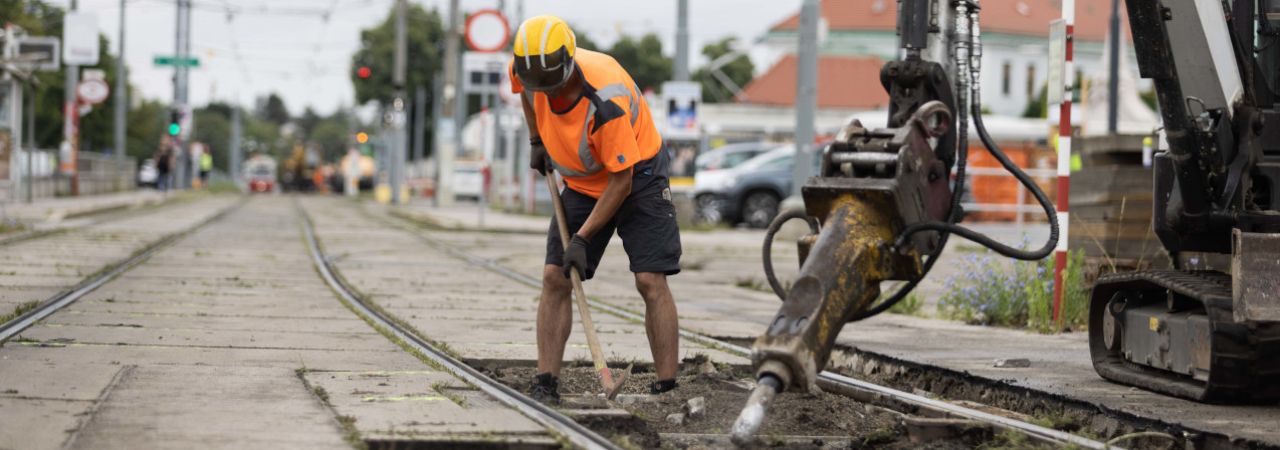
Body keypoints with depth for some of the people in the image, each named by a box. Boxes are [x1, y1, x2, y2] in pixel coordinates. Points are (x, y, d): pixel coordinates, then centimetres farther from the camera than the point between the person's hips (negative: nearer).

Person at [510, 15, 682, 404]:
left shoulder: (606, 101, -37)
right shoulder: (529, 68, -19)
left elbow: (621, 181, -27)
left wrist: (583, 238, -24)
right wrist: (536, 141, 12)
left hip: (638, 178, -6)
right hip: (582, 183, 6)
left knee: (651, 281, -14)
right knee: (554, 277, -5)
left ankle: (666, 388, -12)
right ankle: (545, 383, -3)